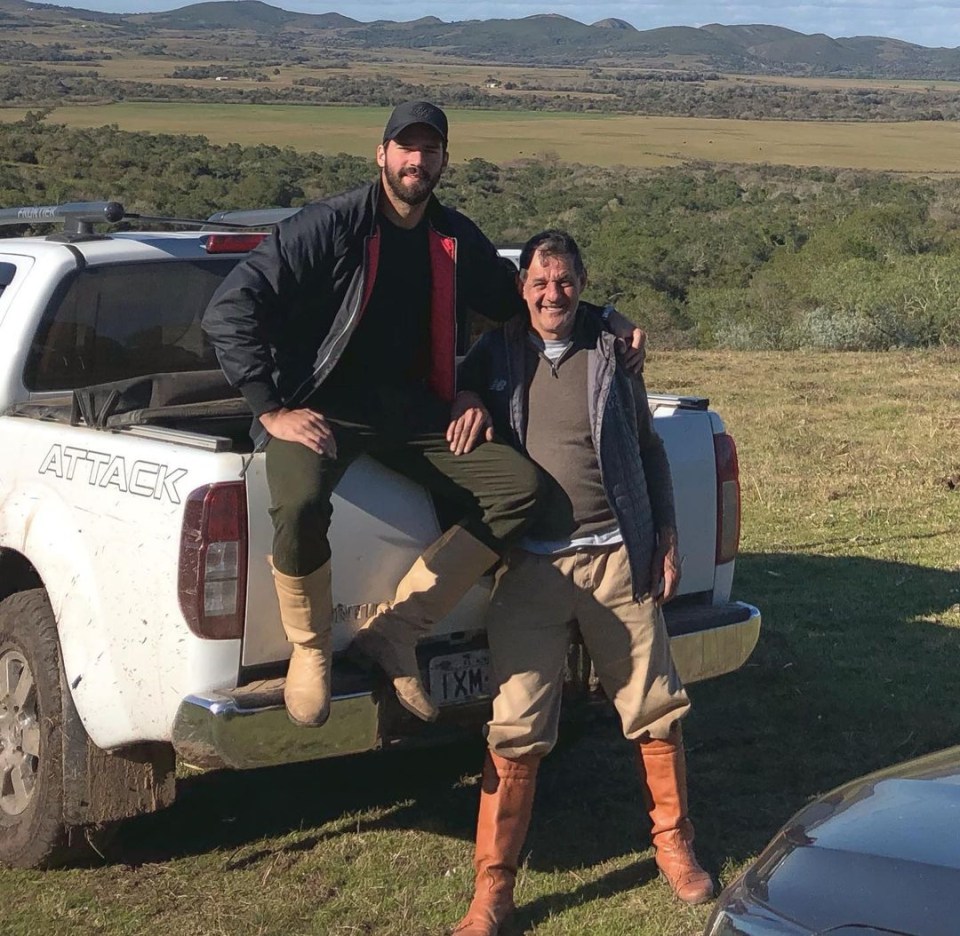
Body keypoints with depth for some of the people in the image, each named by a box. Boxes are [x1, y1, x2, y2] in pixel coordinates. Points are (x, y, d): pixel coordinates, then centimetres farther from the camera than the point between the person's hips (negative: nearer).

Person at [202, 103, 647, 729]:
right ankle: (311, 647, -7)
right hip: (323, 407, -5)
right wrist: (272, 410, -19)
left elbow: (521, 302, 26)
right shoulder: (332, 226, -9)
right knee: (300, 503, -37)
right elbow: (230, 310, -13)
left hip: (410, 411, 6)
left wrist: (610, 323, 11)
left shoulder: (458, 241, 8)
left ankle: (395, 630, -9)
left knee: (520, 485, -14)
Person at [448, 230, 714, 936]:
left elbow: (649, 449, 13)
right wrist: (469, 403, -1)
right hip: (531, 565, 0)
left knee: (655, 709, 8)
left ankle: (675, 846, 29)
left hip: (618, 558, 1)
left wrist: (666, 541, 8)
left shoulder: (611, 353, 7)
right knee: (516, 728, -2)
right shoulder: (497, 355, 8)